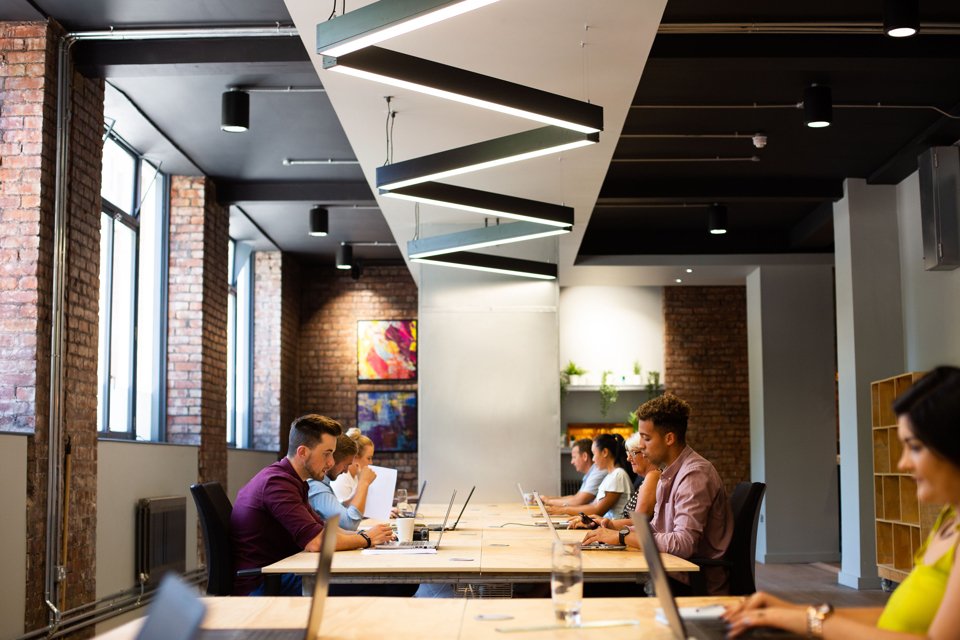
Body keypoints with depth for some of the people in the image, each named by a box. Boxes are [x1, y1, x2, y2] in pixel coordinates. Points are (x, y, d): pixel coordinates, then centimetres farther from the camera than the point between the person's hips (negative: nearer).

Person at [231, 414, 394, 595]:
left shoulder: (286, 479, 17)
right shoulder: (277, 483, -19)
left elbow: (322, 528, 18)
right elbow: (315, 542, -27)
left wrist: (363, 534, 1)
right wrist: (366, 539, -11)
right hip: (259, 586, -10)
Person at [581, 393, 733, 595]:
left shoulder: (695, 474, -18)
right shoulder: (669, 472, 13)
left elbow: (684, 543, -27)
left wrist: (622, 537, -22)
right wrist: (616, 528, 1)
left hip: (698, 587, -8)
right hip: (675, 573, 8)